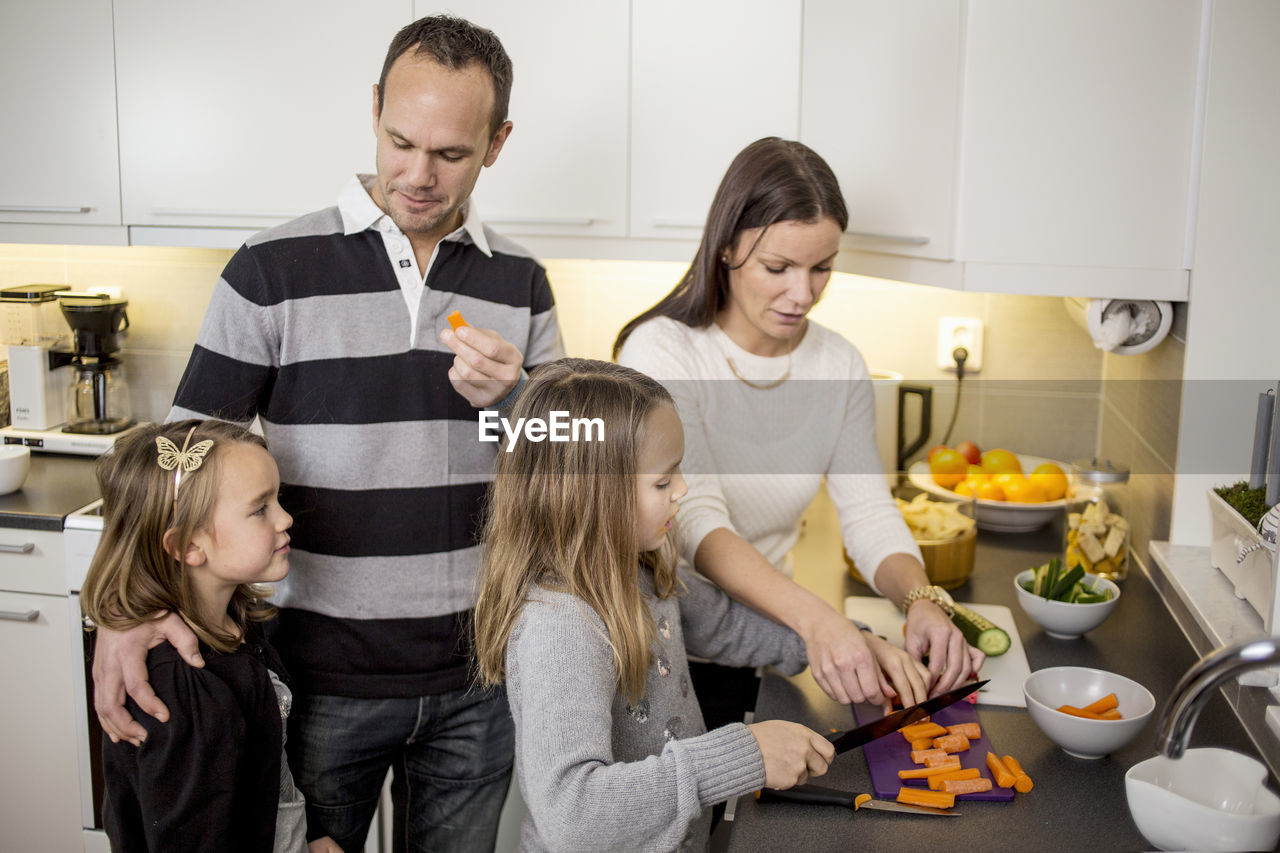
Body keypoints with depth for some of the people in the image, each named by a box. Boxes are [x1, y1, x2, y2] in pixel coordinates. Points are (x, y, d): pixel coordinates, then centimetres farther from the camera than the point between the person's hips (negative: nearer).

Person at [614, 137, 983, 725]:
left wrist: (922, 600, -21)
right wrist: (814, 619, -41)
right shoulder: (660, 351, -14)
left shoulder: (839, 366, 4)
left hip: (766, 629, 4)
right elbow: (697, 523, -26)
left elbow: (869, 511, 0)